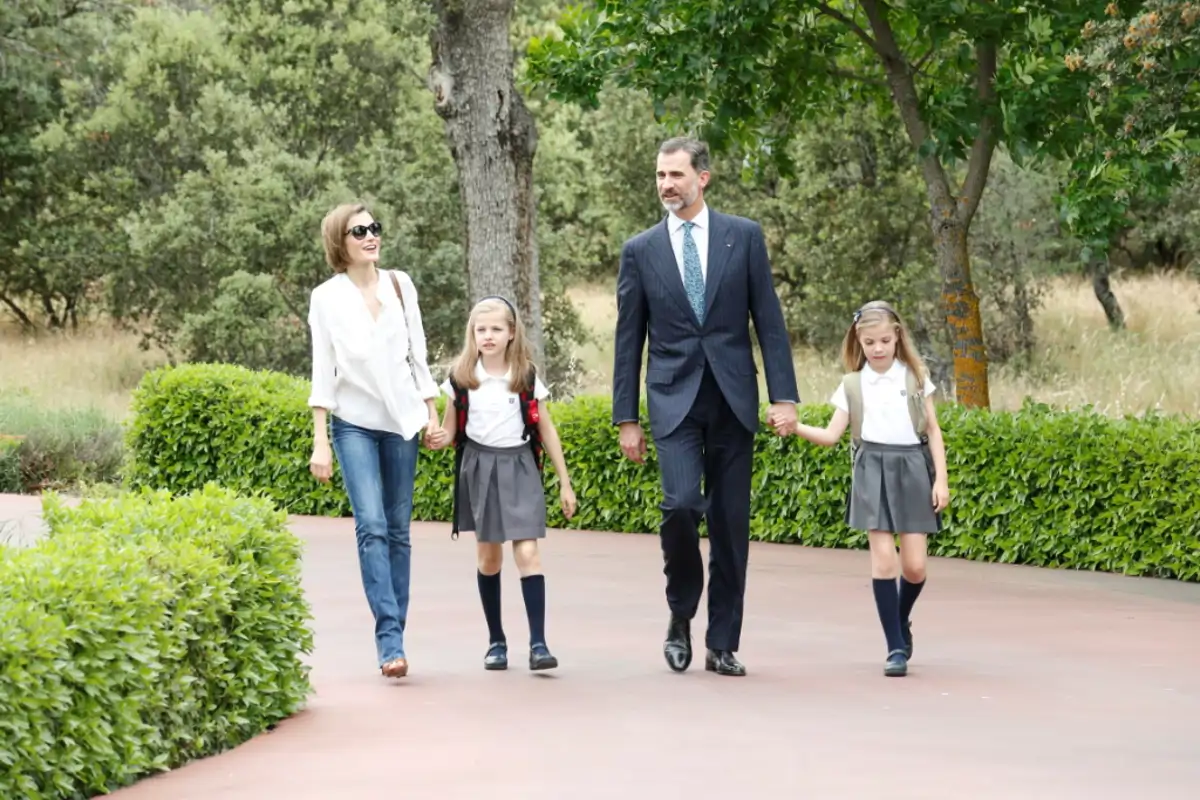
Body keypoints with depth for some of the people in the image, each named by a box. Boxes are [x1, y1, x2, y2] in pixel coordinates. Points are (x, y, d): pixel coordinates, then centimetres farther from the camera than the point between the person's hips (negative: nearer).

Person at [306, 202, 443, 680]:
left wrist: (432, 413, 7)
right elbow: (322, 372, -1)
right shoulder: (327, 298, -1)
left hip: (401, 420, 3)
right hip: (354, 423, -3)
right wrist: (320, 442, -5)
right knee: (372, 526, -15)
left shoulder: (401, 287, 6)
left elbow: (418, 355, 12)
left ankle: (392, 638, 11)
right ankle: (390, 640, -19)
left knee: (398, 530, 4)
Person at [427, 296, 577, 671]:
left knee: (527, 552, -11)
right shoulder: (461, 377, 0)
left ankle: (538, 643, -12)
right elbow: (451, 427, 8)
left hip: (519, 467, -1)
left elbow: (546, 430, 4)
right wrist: (440, 439, -17)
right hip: (478, 468, 1)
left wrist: (564, 483, 5)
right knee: (488, 556, 7)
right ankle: (496, 641, 18)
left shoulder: (527, 377, -2)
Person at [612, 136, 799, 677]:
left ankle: (723, 645, 11)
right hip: (674, 399, -1)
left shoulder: (744, 237, 5)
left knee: (730, 522, 3)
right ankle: (680, 615, 4)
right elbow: (628, 340, 7)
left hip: (733, 399, 1)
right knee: (681, 503, -19)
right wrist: (627, 419, 4)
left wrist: (784, 396, -4)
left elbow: (768, 321, 4)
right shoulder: (640, 251, 6)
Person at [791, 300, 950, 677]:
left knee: (914, 565, -4)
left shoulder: (915, 377, 6)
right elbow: (831, 435, 2)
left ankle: (901, 621, 27)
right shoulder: (852, 385, 7)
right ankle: (896, 647, -3)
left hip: (912, 467, 0)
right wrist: (795, 427, -15)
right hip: (872, 471, 0)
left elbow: (933, 431, 8)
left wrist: (941, 479, 0)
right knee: (883, 559, -9)